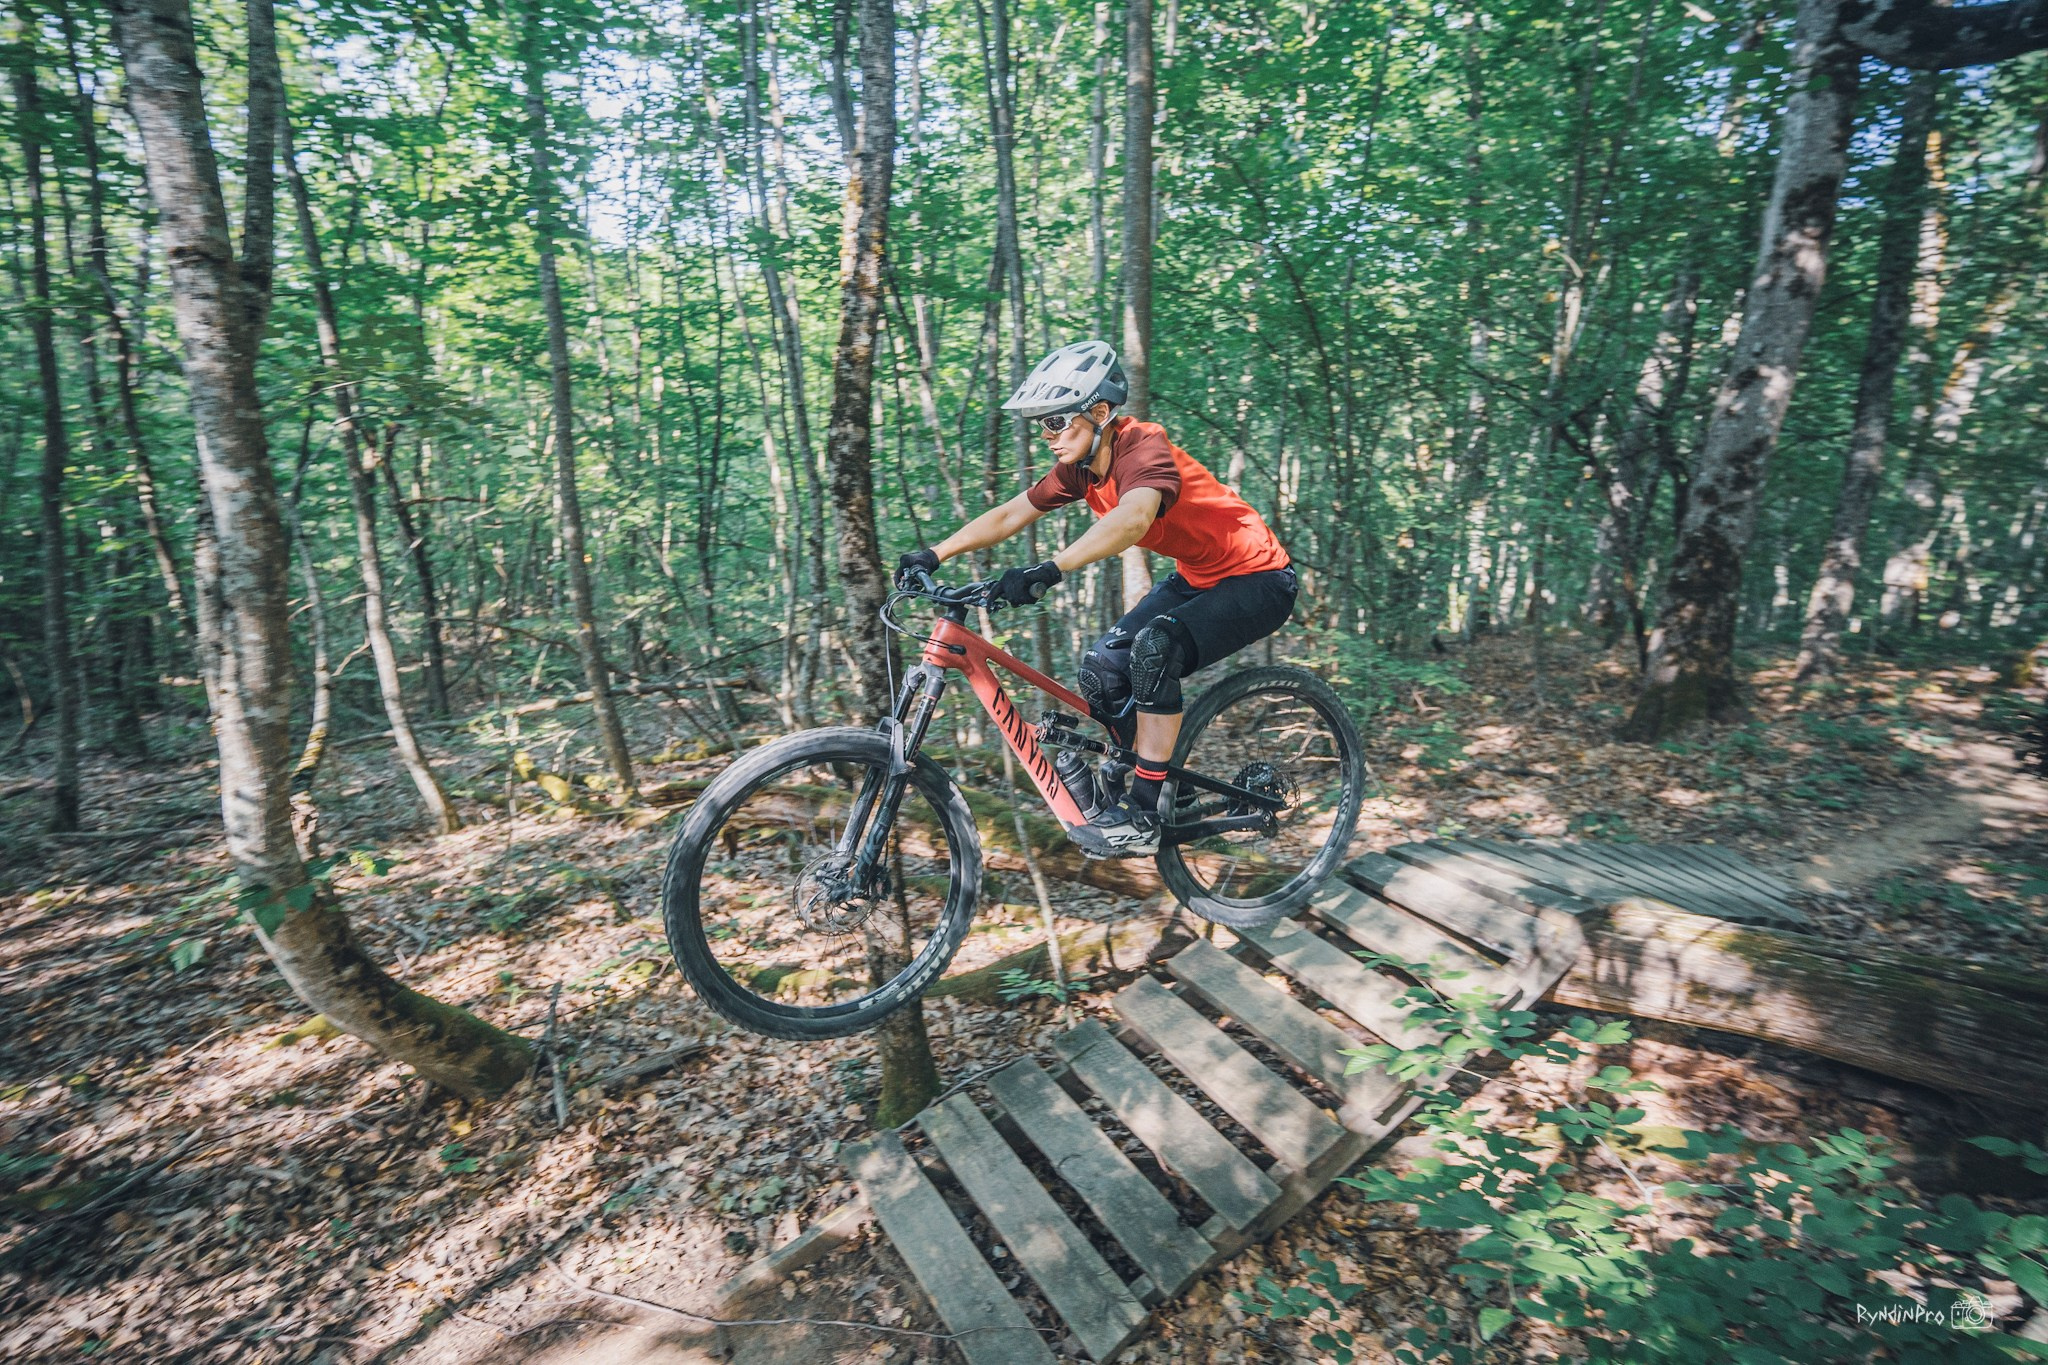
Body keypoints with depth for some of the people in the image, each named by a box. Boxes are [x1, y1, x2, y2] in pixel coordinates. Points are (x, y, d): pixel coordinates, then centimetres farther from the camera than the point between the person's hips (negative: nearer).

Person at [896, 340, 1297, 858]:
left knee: (1154, 648, -31)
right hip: (1196, 576, 8)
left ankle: (1142, 816, -18)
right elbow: (1009, 515, 2)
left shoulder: (1142, 447, -27)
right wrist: (934, 554, -4)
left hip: (1258, 580, -8)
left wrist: (1048, 571, -58)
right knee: (1100, 670, -4)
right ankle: (1155, 782, 16)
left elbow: (1133, 518, -48)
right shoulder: (1081, 465, -3)